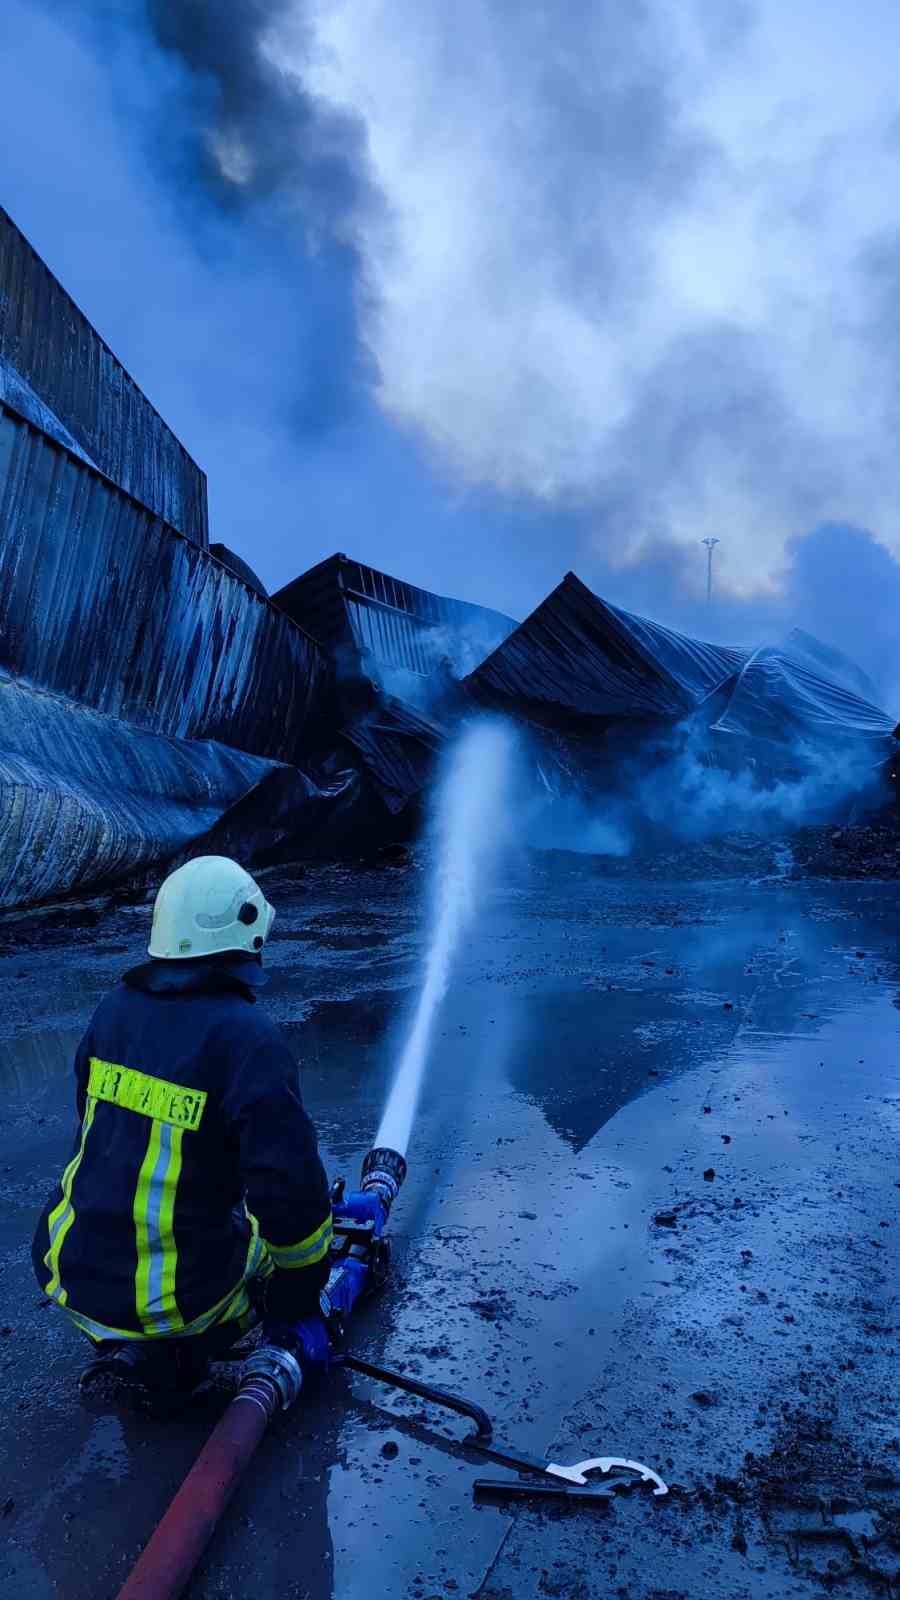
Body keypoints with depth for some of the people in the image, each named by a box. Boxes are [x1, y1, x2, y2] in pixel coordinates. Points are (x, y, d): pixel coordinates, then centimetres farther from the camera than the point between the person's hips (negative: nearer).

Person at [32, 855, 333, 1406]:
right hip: (177, 1293, -6)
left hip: (70, 1268, 6)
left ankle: (114, 1337, 18)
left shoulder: (115, 1010, -1)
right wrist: (303, 1286, -3)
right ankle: (175, 1349, 5)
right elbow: (291, 1190, -22)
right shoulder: (248, 1036, -22)